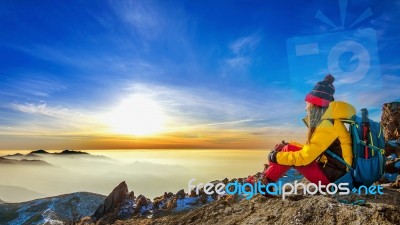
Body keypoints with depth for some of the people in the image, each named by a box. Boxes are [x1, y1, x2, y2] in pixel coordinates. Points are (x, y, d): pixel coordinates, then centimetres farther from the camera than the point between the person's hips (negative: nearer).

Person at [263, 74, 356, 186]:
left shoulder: (327, 126, -21)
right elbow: (311, 149, 15)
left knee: (289, 149, -11)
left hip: (331, 177, -9)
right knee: (290, 148, 3)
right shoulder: (330, 121, 9)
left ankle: (264, 183, -2)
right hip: (331, 169, 9)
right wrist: (287, 146, 6)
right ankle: (264, 177, 3)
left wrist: (276, 157, -11)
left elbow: (304, 158, -22)